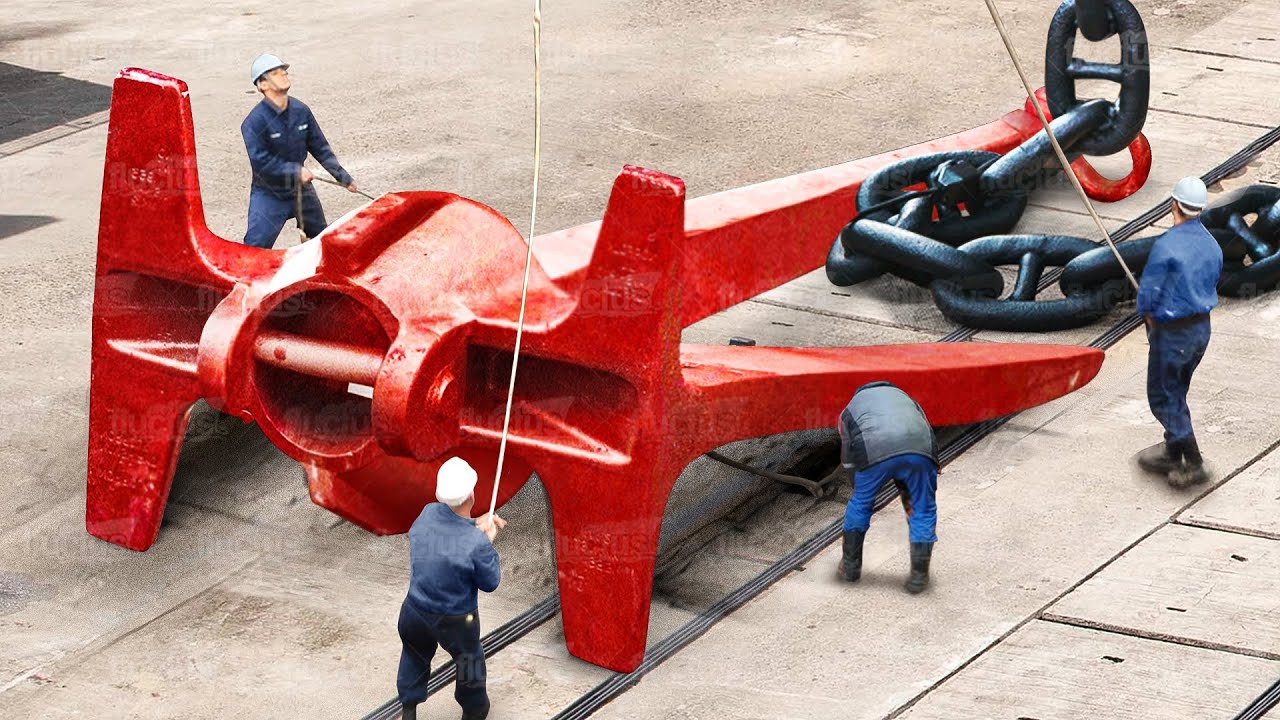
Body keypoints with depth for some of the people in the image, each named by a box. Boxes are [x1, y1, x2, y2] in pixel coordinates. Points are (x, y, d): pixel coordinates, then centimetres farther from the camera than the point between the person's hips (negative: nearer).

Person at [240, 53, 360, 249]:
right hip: (268, 194, -6)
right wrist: (296, 171, -26)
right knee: (255, 247, -14)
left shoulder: (301, 111, -4)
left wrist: (343, 177, 5)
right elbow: (260, 161, -25)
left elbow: (319, 147, 5)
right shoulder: (254, 122, -22)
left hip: (301, 189, 6)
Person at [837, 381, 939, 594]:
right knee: (923, 509, 19)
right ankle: (918, 576, 18)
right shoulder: (906, 399, 41)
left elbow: (849, 463, 34)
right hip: (918, 448, 1)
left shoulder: (850, 410, 36)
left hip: (874, 451, -1)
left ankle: (850, 566, 35)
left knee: (860, 503, 24)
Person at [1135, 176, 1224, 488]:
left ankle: (1192, 463, 0)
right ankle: (1172, 453, 32)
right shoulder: (1212, 245, 3)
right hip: (1202, 329, 8)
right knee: (1176, 393, 22)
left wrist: (1151, 320, 3)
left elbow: (1147, 295, -19)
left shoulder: (1167, 246, -23)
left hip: (1172, 333, -8)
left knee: (1163, 398, 3)